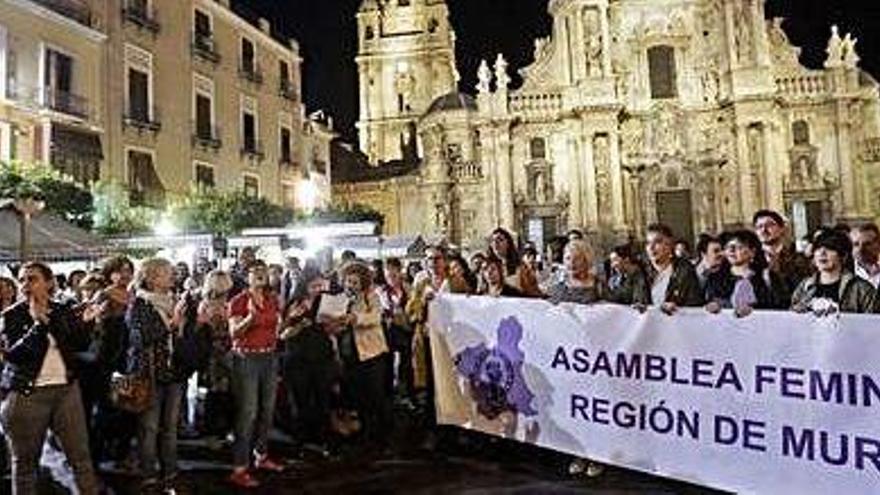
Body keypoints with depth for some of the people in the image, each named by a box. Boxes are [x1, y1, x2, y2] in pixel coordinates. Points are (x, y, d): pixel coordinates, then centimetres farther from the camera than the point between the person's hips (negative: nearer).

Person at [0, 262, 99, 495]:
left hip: (66, 389, 2)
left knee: (81, 455, 5)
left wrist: (51, 319, -11)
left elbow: (83, 343, -5)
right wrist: (39, 323, -17)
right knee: (25, 461, 10)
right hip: (25, 394, -2)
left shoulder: (64, 311, 7)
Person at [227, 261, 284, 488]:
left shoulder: (273, 300, 10)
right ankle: (239, 469, -3)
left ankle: (261, 456, 27)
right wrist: (250, 317, -30)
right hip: (246, 359, -6)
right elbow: (234, 333, -16)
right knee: (247, 413, -9)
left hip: (268, 357, 6)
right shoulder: (238, 301, -8)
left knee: (267, 410, 12)